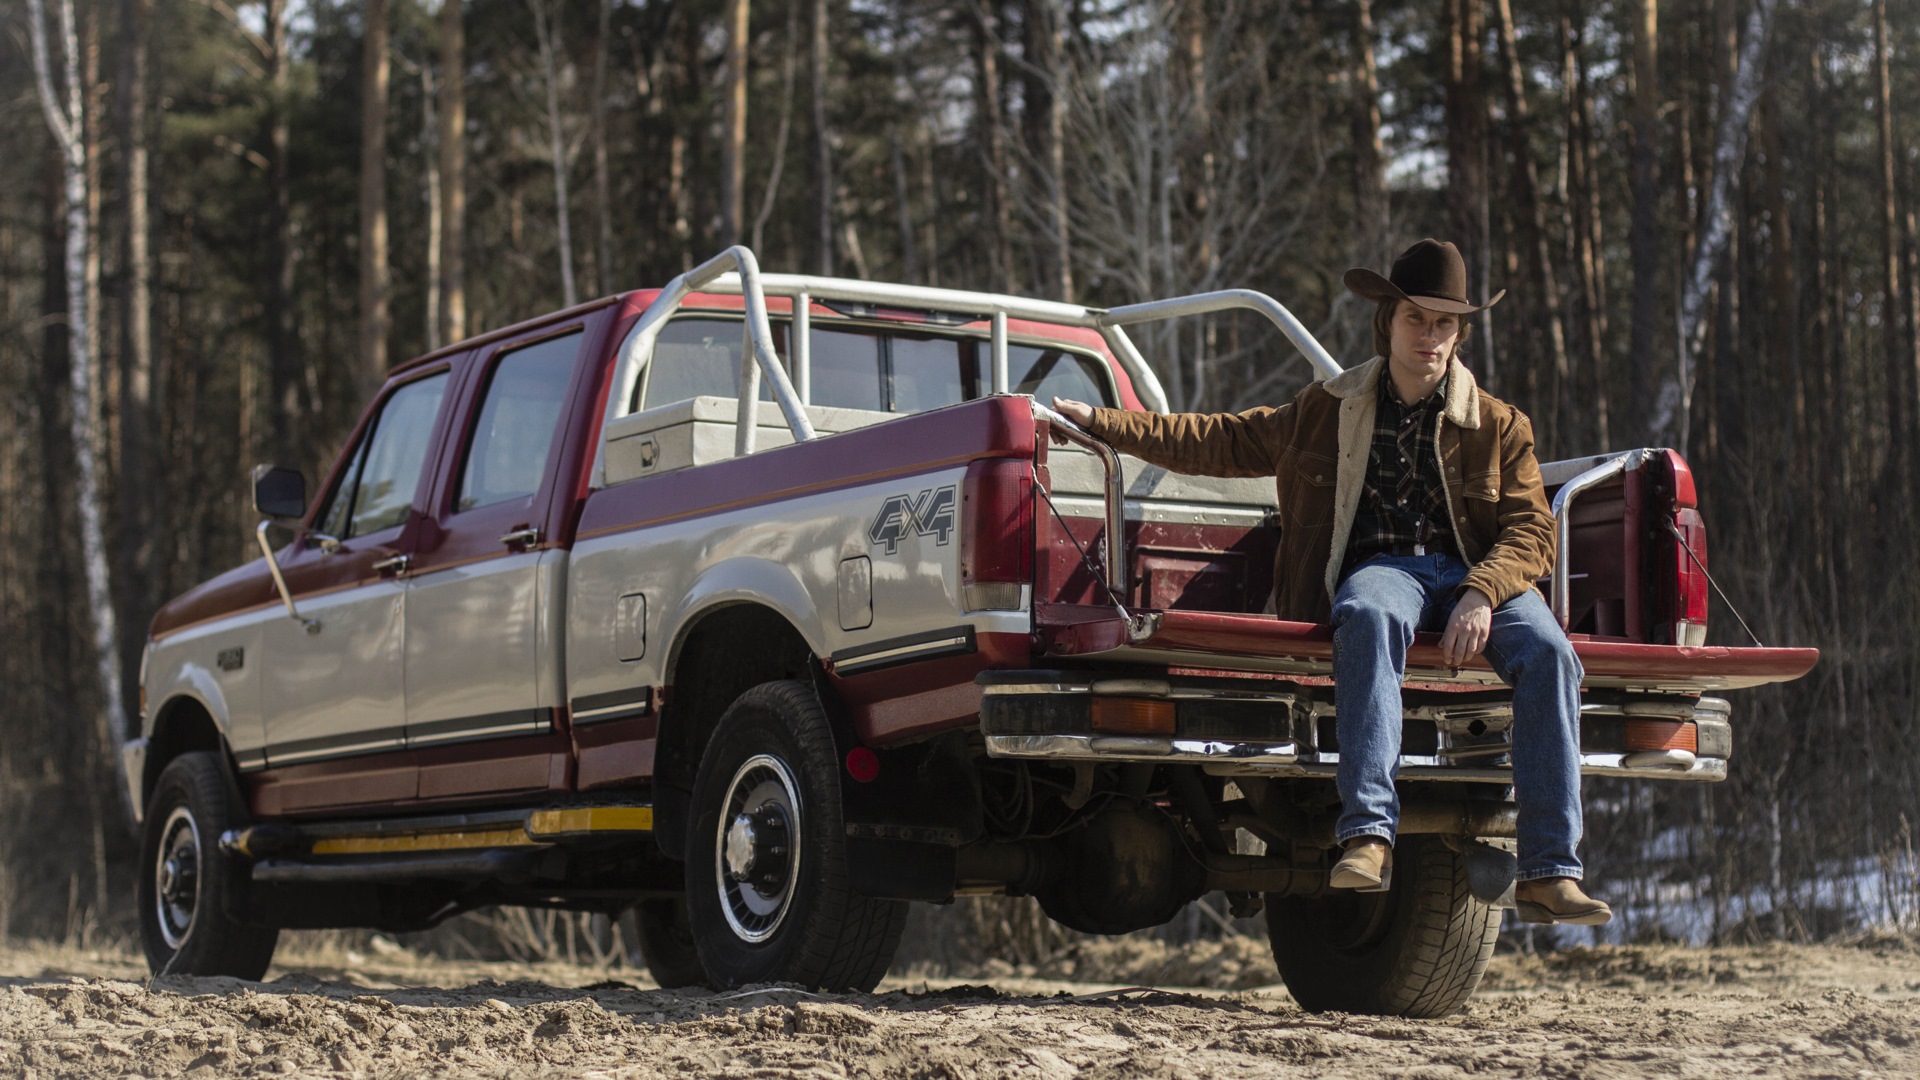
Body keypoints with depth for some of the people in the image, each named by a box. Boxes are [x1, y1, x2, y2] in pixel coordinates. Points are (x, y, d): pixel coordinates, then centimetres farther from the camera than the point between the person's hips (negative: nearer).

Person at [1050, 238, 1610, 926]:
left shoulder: (1499, 426, 16)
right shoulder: (1327, 412, 19)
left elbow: (1531, 530, 5)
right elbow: (1219, 442, 24)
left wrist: (1481, 594, -16)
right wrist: (1100, 422, 17)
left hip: (1476, 574, 1)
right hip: (1380, 566, -1)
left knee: (1548, 652, -31)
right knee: (1370, 617, -39)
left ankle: (1549, 874, -33)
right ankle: (1367, 836, -49)